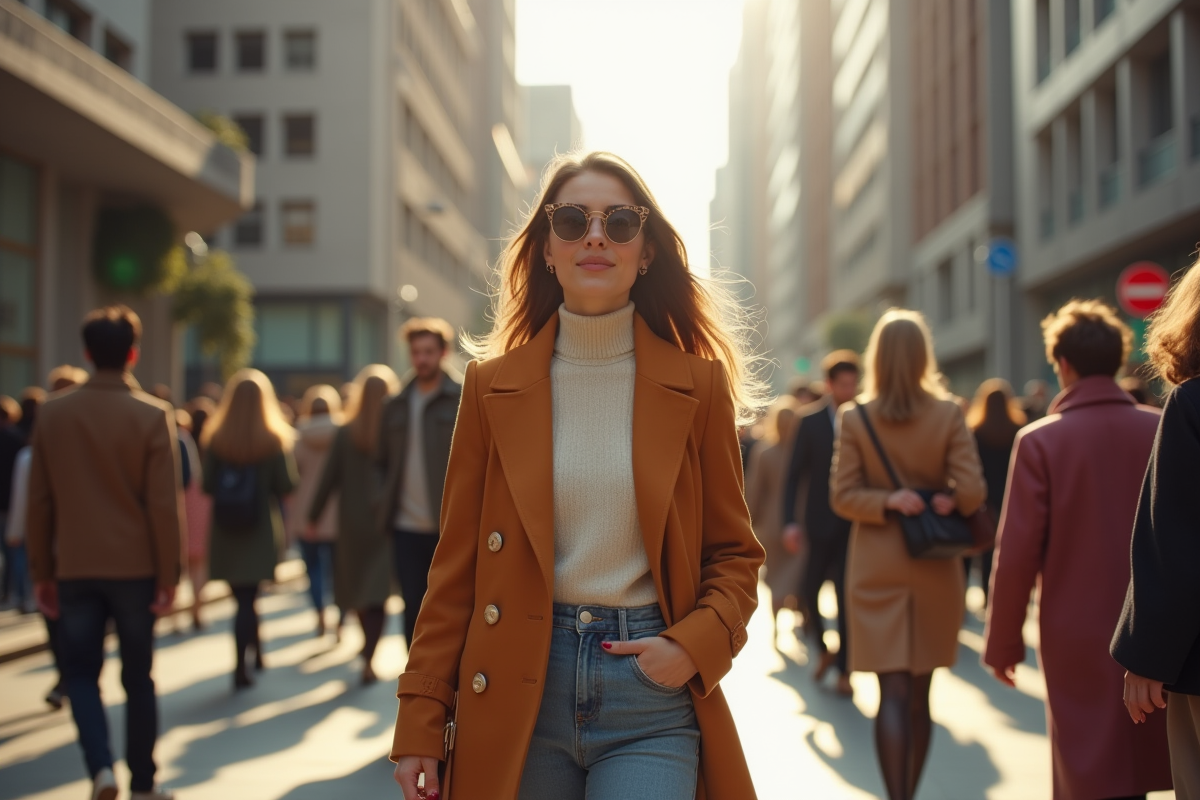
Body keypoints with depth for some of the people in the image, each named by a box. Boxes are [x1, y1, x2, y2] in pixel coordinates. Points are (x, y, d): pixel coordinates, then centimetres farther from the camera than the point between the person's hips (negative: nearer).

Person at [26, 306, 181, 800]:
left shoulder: (52, 413, -1)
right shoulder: (153, 416, -9)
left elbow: (39, 502, 2)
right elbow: (165, 506, -11)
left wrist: (42, 572, 10)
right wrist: (169, 575, -3)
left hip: (75, 568, 1)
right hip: (135, 567, -1)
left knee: (81, 672, 12)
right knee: (138, 678, 11)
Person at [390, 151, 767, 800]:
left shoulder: (697, 384, 1)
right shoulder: (493, 385, 3)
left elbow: (733, 554, 7)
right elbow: (457, 566, 4)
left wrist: (693, 646, -11)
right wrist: (420, 722, -1)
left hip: (651, 699, -1)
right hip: (517, 693, 1)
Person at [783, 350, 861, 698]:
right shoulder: (811, 420, 0)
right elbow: (794, 474, -1)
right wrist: (790, 522, -9)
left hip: (855, 524, -1)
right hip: (820, 524, 1)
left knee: (847, 597, 0)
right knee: (809, 591, 5)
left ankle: (843, 670, 11)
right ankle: (824, 648, 30)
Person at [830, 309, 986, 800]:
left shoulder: (855, 419, -5)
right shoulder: (949, 414, -6)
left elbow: (842, 496, -6)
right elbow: (971, 491, -11)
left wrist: (887, 502, -11)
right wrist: (944, 501, 6)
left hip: (877, 569, -1)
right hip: (934, 568, 1)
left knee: (893, 691, -2)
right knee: (921, 692, 14)